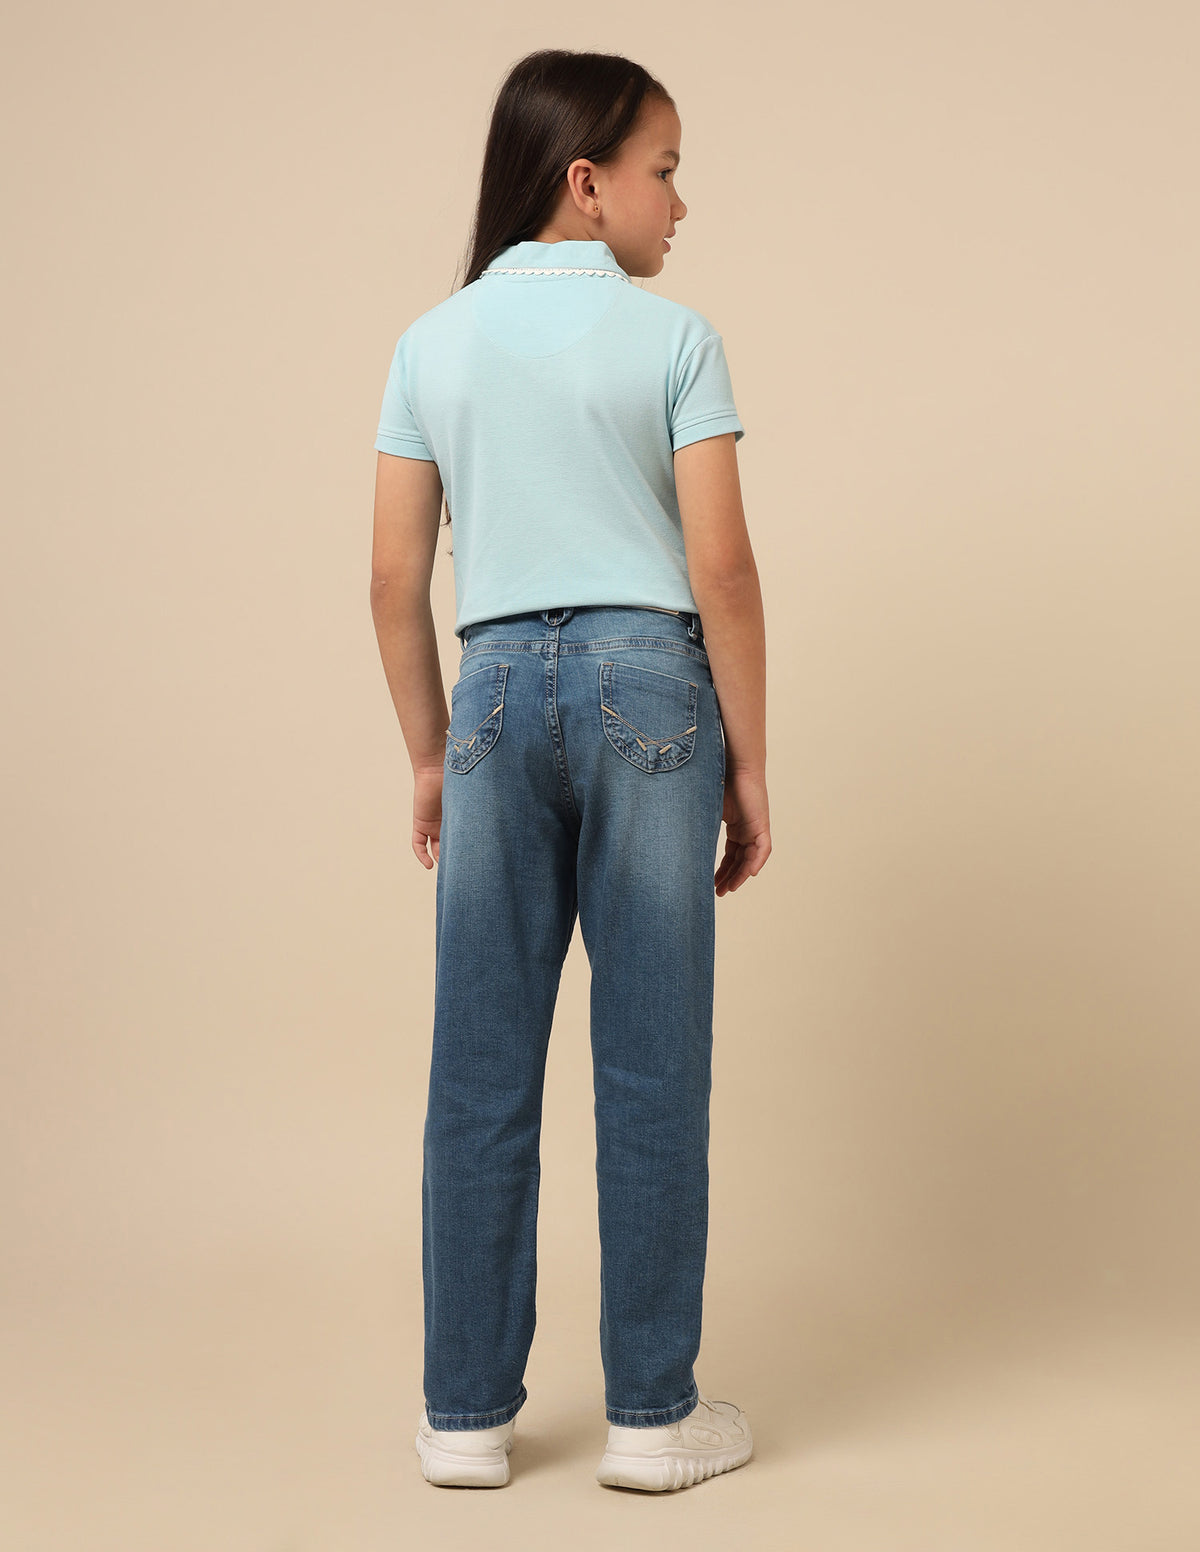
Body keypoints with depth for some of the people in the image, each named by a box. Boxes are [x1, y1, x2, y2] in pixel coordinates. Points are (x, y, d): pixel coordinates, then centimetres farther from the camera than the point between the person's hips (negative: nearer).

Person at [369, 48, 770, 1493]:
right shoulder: (672, 337, -3)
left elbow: (395, 579, 7)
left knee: (482, 1071, 8)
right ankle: (652, 1414, 14)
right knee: (651, 1066, 5)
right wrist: (748, 765, 2)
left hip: (497, 686, 3)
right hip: (646, 682, -3)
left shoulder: (431, 343, 8)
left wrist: (430, 757, 15)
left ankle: (466, 1413, 16)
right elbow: (721, 571, -6)